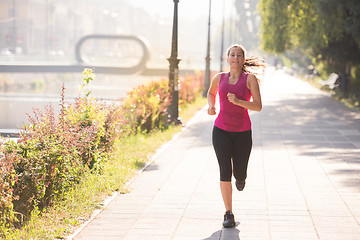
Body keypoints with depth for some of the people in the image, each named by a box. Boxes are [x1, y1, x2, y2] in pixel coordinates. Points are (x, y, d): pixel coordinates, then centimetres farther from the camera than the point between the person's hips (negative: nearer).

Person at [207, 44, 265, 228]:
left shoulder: (250, 78, -4)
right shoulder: (220, 78, 4)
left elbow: (258, 106, -10)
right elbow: (211, 92, 26)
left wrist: (238, 101, -25)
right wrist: (211, 106, 5)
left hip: (242, 132, -1)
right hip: (221, 130, 1)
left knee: (239, 174, 9)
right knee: (225, 171, -13)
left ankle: (240, 177, 50)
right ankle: (228, 215, -7)